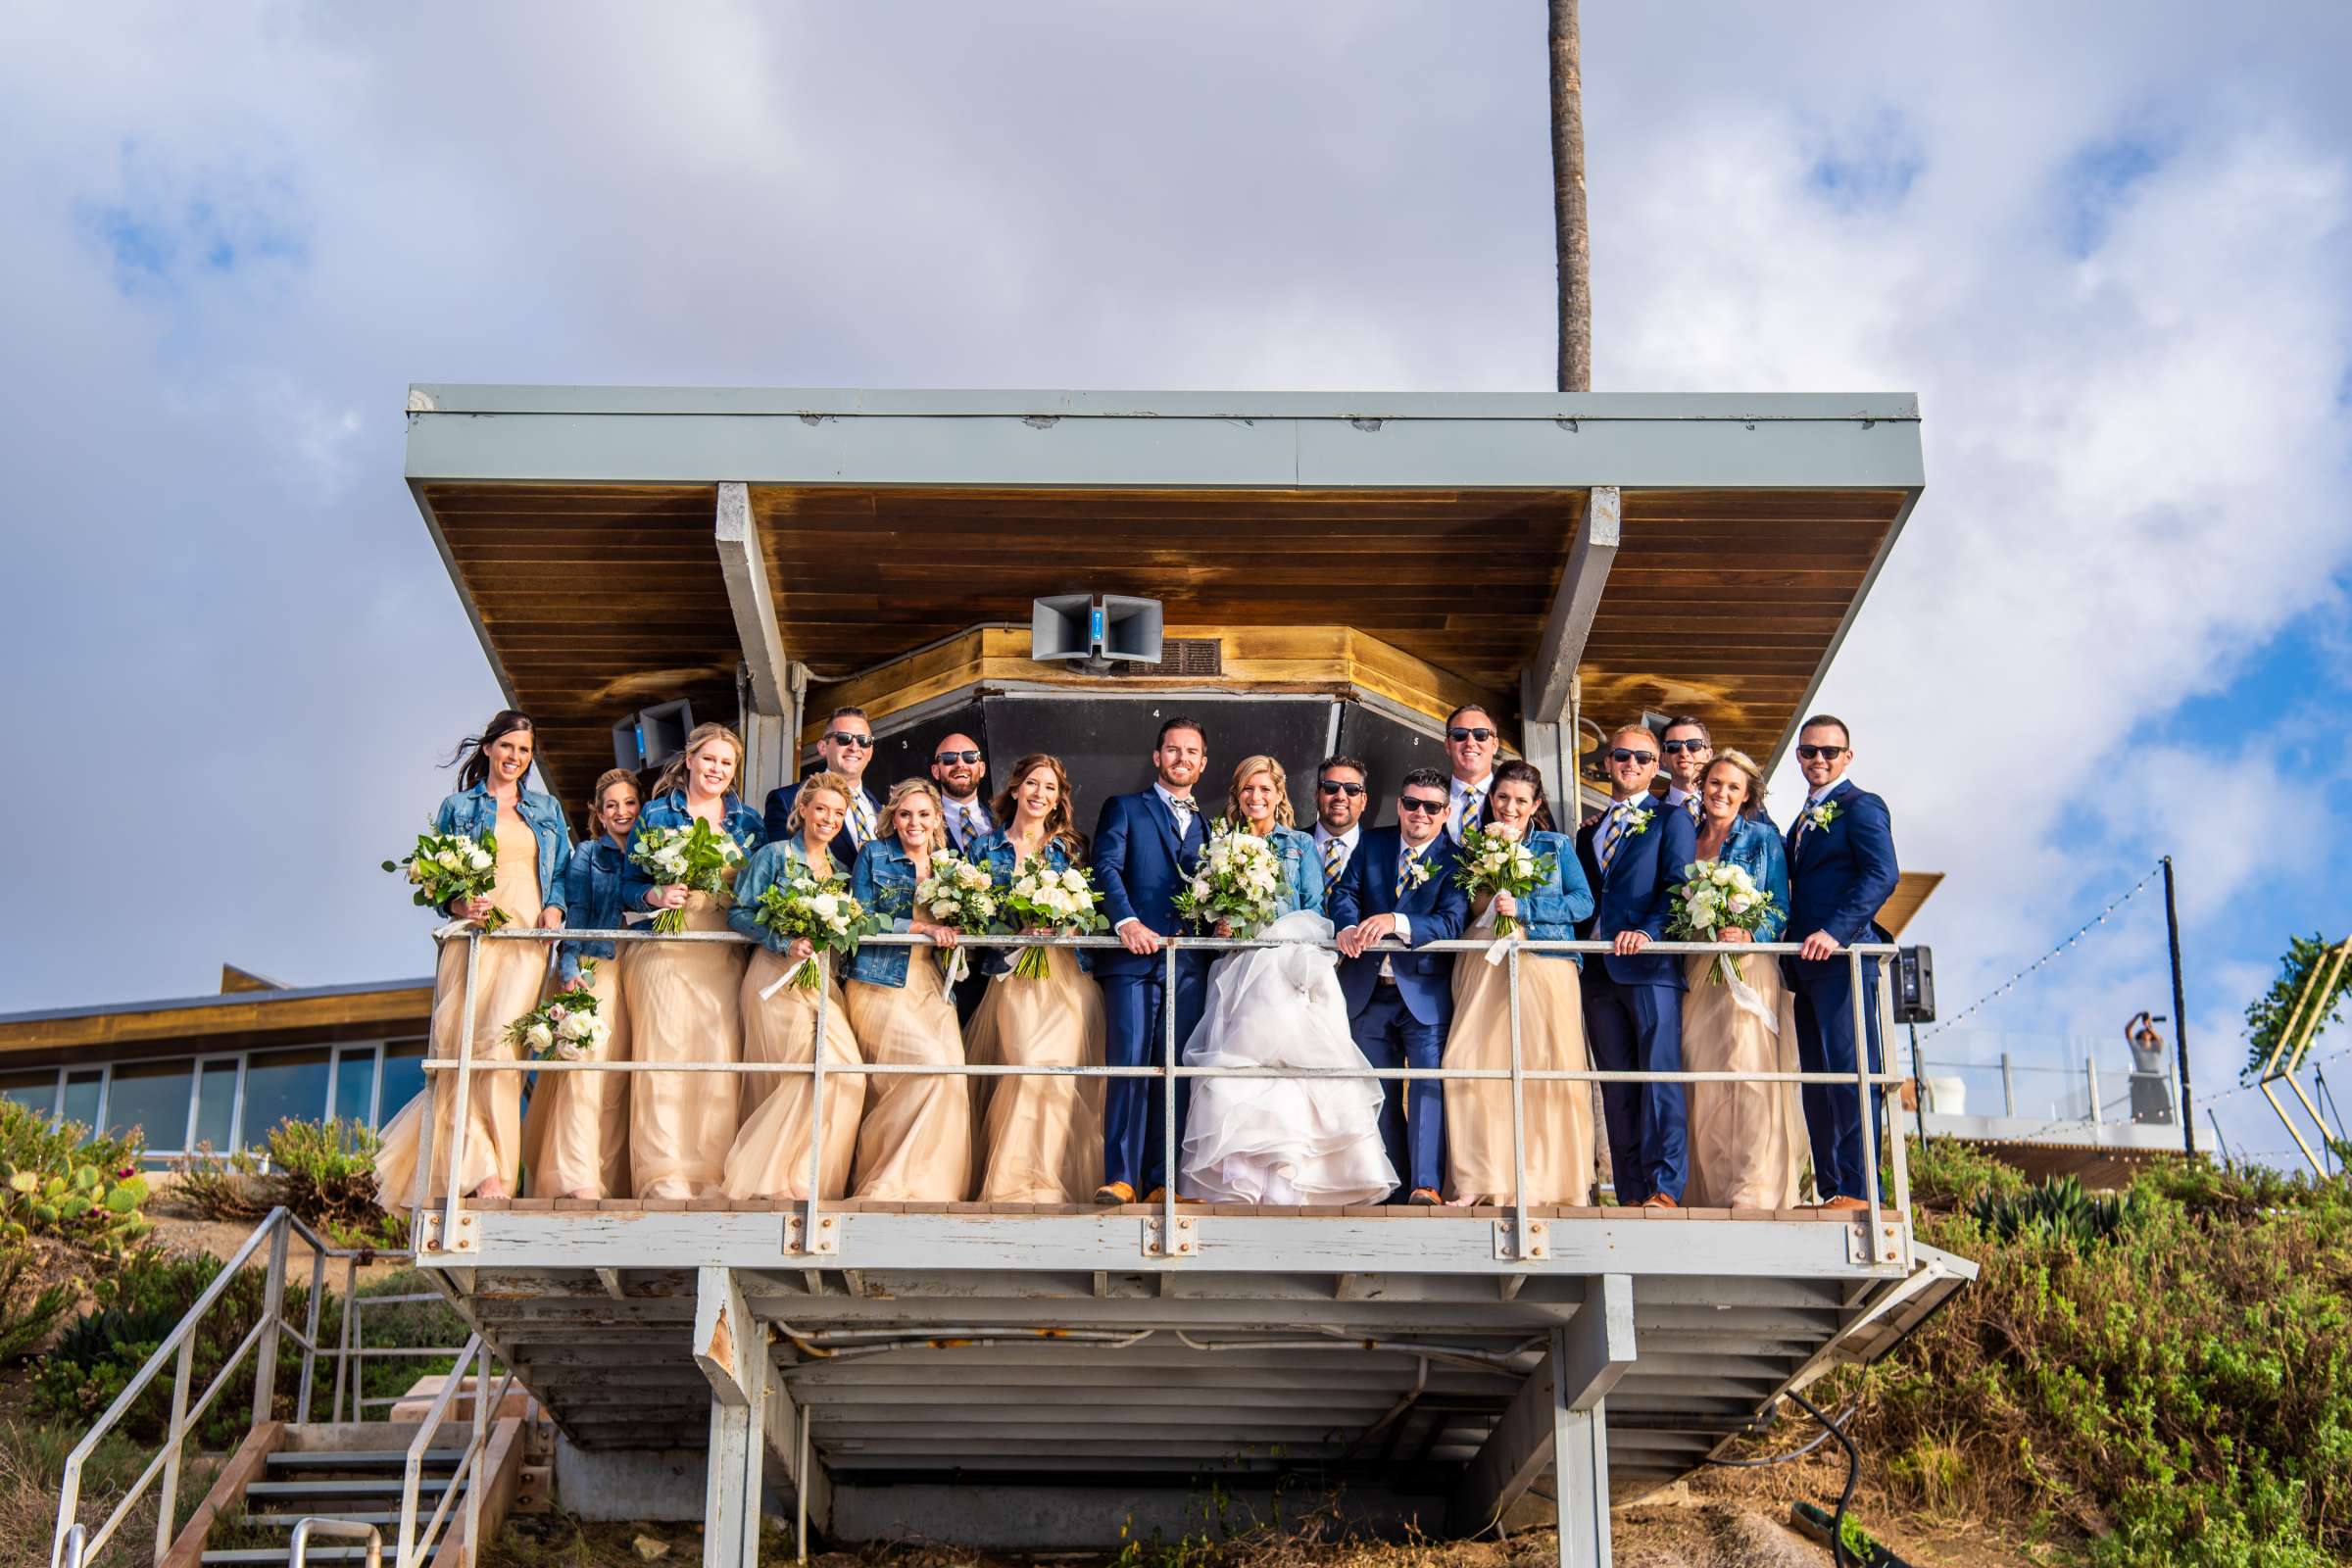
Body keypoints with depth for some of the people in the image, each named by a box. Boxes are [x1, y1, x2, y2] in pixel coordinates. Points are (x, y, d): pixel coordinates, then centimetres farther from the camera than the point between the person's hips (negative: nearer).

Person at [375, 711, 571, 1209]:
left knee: (500, 1043, -18)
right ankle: (486, 1170, -11)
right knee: (461, 1046, -13)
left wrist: (555, 908, 0)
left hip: (527, 938, 0)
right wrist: (459, 905, -9)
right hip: (473, 935, 0)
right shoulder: (458, 807, 15)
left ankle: (490, 1171, -15)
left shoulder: (547, 810, 22)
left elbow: (563, 873, 20)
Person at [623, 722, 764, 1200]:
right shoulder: (657, 814, 9)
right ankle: (665, 1178, -9)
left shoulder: (747, 822, 16)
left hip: (724, 958, 2)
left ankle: (711, 1178, -3)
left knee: (722, 1061, -7)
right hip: (666, 953, -2)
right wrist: (656, 895, -13)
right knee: (664, 1057, -9)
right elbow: (628, 884, 6)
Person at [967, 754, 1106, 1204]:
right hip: (1013, 974, -1)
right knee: (1031, 1066, -18)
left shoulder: (1069, 847, 14)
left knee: (1063, 1070, -9)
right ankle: (1024, 1180, -11)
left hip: (1069, 975, 2)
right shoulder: (988, 847, 11)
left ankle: (1057, 1177, 0)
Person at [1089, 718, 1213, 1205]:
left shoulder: (1207, 825, 24)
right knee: (1130, 1066, -11)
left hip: (1190, 963, 4)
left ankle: (1160, 1182, 1)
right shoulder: (1124, 809, 11)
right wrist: (1126, 921, -19)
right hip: (1135, 957, -4)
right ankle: (1120, 1179, -11)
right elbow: (1106, 867, -3)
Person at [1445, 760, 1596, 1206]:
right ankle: (1480, 1182, -5)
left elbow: (1583, 902, 0)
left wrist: (1523, 908, -10)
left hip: (1543, 968, -1)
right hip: (1484, 969, 2)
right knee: (1477, 1067, -8)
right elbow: (1467, 907, 4)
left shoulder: (1557, 845, 13)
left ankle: (1551, 1180, -3)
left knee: (1547, 1069, -8)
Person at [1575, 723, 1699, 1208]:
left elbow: (1679, 885, -6)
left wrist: (1648, 931, -21)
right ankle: (1631, 1193, 4)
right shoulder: (1590, 830, 24)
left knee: (1660, 1075, -13)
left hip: (1652, 966, -6)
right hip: (1599, 969, 6)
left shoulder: (1671, 820, 7)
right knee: (1616, 1087, 3)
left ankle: (1665, 1187, -17)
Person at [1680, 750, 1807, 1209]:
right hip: (1697, 972, 4)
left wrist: (1749, 935, -19)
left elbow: (1781, 910, -1)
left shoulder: (1762, 838, 4)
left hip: (1749, 965, -4)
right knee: (1703, 1081, 0)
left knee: (1749, 1074, -12)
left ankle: (1755, 1193, -14)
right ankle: (1711, 1192, 3)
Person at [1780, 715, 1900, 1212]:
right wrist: (1791, 954, 13)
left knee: (1849, 1070, -13)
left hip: (1844, 957, -9)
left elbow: (1881, 874, -15)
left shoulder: (1860, 806, -2)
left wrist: (1835, 931, -26)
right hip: (1807, 965, 9)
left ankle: (1859, 1189, -16)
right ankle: (1830, 1190, 8)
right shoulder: (1803, 821, 25)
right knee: (1816, 1078, 6)